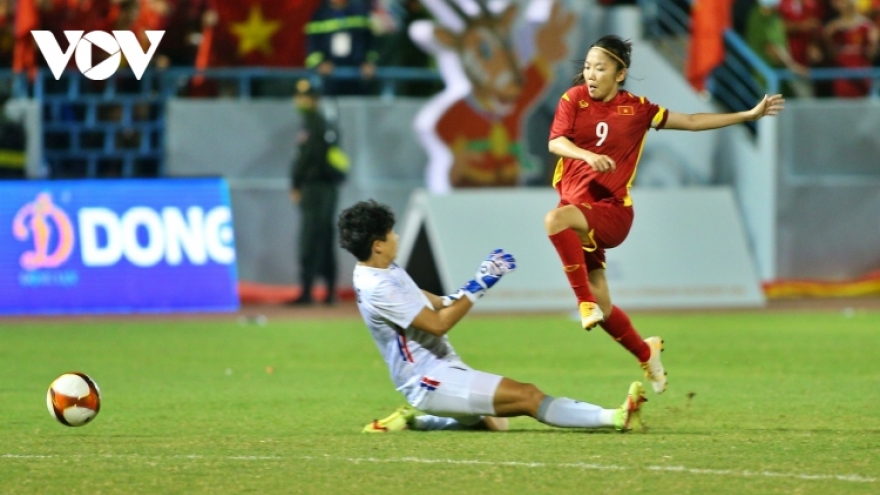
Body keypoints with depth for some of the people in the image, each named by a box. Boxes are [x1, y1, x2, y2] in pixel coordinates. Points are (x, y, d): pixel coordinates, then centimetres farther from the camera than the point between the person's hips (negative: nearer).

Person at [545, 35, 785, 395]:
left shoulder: (636, 109, 2)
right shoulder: (574, 99, 2)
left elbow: (691, 122, 11)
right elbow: (556, 142, -12)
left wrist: (750, 115, 9)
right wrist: (588, 155, -33)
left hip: (612, 213, -3)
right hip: (578, 211, 3)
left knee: (557, 219, -35)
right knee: (601, 307, 7)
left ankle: (586, 302, -29)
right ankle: (646, 353, 32)